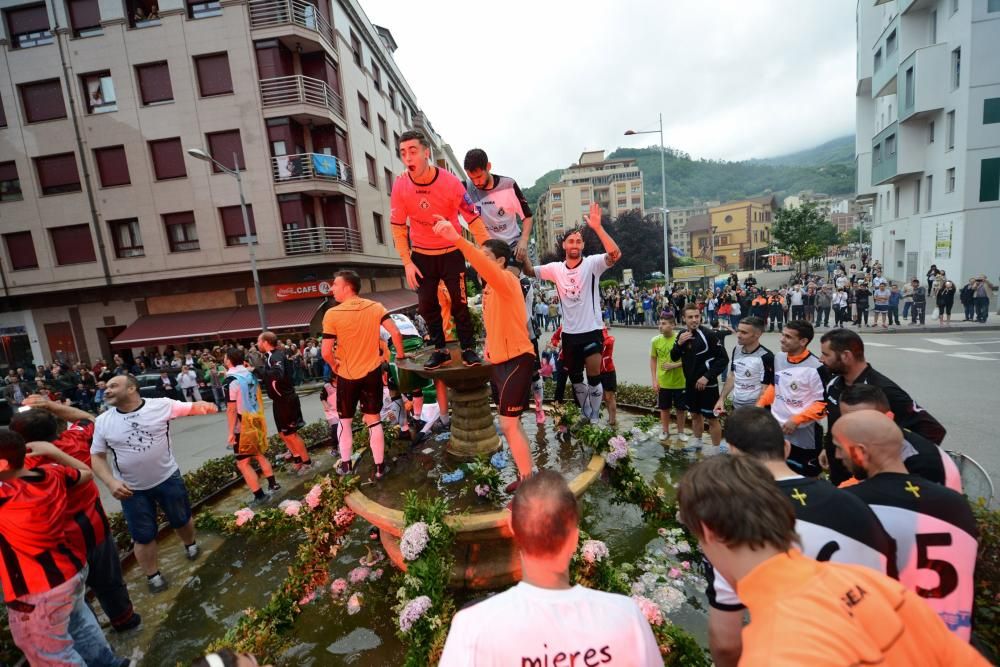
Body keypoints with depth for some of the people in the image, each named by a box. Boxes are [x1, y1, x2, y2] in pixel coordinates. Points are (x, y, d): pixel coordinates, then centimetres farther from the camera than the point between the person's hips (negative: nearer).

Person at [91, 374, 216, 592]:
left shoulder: (161, 405, -13)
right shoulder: (103, 421, -7)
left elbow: (191, 407, -12)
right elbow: (97, 457, -2)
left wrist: (206, 406, -36)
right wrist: (111, 482, -16)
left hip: (168, 478, -1)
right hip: (132, 489, 1)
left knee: (182, 519, 20)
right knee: (143, 536, 12)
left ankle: (190, 545, 50)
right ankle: (152, 576, 33)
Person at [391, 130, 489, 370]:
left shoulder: (450, 182, -20)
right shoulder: (400, 186, -14)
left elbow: (474, 220, -16)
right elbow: (398, 227, -5)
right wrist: (407, 262, -9)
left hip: (451, 252, -2)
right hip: (421, 255, 3)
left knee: (459, 303, 0)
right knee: (427, 305, 6)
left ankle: (468, 348, 16)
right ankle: (440, 350, 21)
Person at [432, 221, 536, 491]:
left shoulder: (507, 280, -14)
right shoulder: (490, 287, 13)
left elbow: (486, 267, -37)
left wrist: (457, 240, -49)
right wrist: (490, 345, 10)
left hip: (516, 360, -10)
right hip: (500, 361, 10)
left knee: (509, 424, -7)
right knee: (511, 423, 17)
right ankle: (524, 476, 32)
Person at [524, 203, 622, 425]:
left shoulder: (592, 263, -10)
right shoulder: (556, 268, 2)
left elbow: (615, 254, -26)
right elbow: (529, 271, 5)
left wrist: (598, 227, -35)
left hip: (591, 330, -4)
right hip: (569, 333, 5)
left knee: (594, 377, -2)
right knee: (575, 378, 17)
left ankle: (595, 417, 18)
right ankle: (585, 414, 39)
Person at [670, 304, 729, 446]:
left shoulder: (709, 334, -17)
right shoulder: (682, 334, 2)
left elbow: (723, 359, -15)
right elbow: (674, 358, 5)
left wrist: (707, 377, -19)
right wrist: (679, 343, -13)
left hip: (707, 384, -6)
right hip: (690, 383, 6)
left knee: (712, 418, 3)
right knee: (695, 415, 20)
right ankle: (697, 444, 37)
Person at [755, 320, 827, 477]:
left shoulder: (815, 367, -18)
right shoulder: (778, 358, 4)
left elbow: (824, 404, -17)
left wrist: (796, 419, -22)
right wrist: (760, 404, 7)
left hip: (803, 436, -6)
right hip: (776, 430, 7)